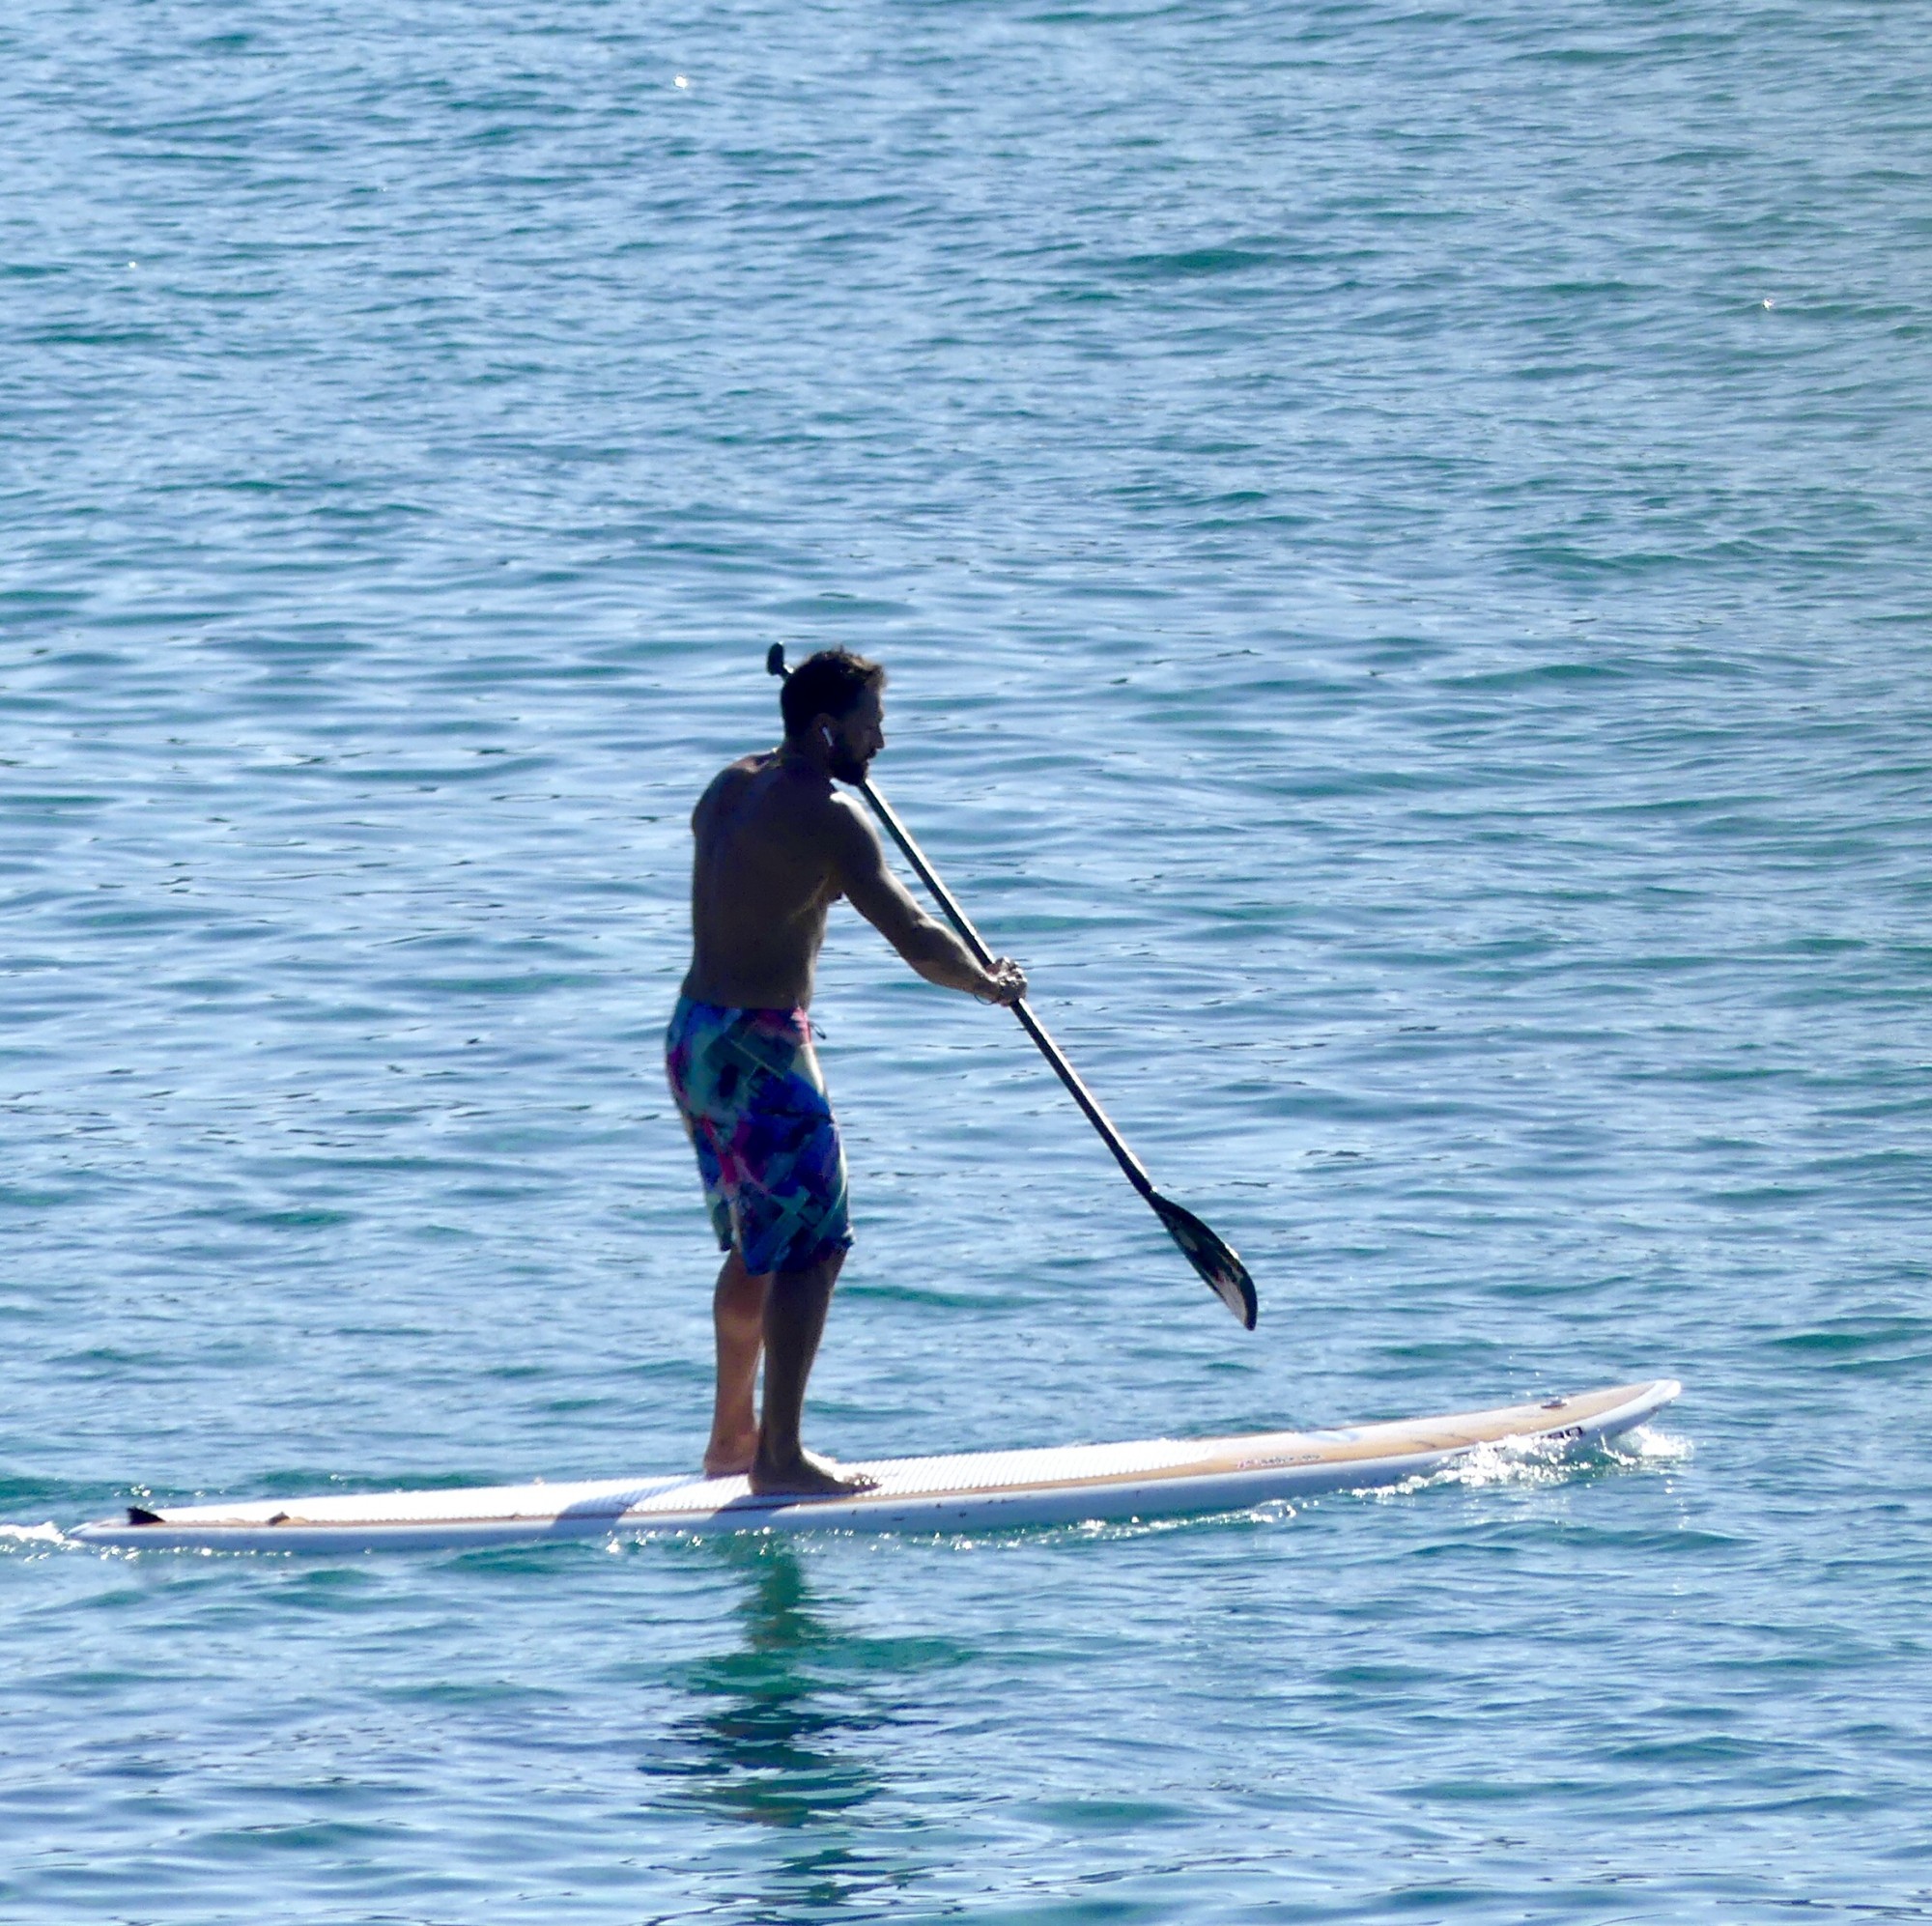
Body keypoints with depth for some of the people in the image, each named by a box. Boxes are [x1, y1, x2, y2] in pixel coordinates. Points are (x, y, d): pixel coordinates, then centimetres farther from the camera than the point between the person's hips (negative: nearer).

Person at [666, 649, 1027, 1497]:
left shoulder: (731, 785, 10)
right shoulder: (826, 817, -16)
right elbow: (916, 942, -19)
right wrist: (990, 984, -1)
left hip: (693, 1035, 9)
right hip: (760, 1048, -9)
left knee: (756, 1248, 21)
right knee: (811, 1250, -4)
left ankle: (732, 1437, 29)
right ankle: (780, 1456, -6)